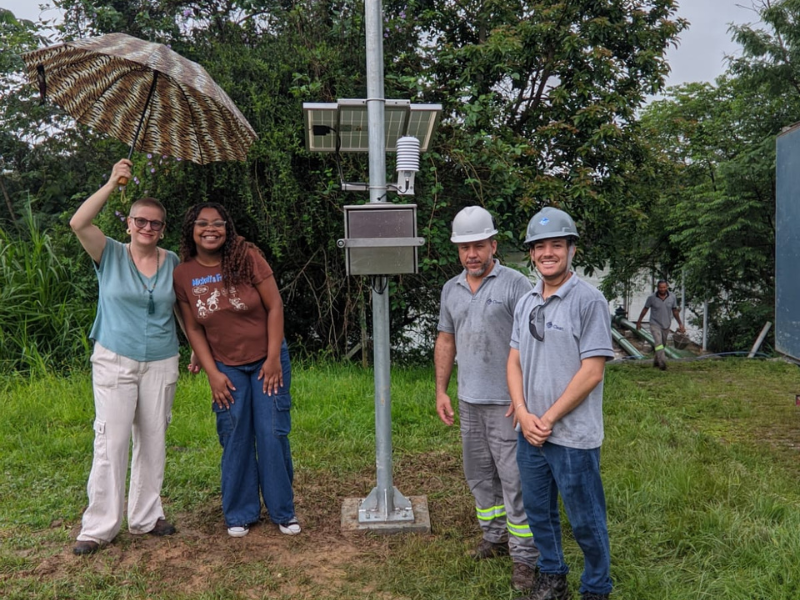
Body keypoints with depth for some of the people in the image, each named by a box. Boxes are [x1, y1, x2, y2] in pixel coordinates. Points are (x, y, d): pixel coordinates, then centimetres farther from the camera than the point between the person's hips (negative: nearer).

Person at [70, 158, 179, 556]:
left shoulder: (173, 263, 5)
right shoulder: (111, 255, -3)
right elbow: (78, 223, -19)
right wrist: (112, 184, -18)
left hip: (161, 363, 3)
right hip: (114, 360, -3)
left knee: (152, 441, 10)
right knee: (111, 441, -4)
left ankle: (146, 517, 23)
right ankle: (99, 526, 9)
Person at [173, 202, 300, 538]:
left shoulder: (247, 258, -10)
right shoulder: (182, 275, -3)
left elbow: (274, 306, -10)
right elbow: (193, 329, 1)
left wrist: (274, 357, -12)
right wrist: (212, 373, -5)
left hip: (267, 362, -1)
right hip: (226, 368, 2)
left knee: (273, 434, 0)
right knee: (235, 440, 5)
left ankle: (282, 511, 17)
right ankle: (240, 513, 22)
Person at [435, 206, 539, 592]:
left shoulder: (515, 285, -10)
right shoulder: (451, 289, 9)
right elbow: (445, 341, 14)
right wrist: (441, 391, 10)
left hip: (505, 402, -6)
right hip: (468, 401, 6)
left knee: (514, 480, 0)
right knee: (479, 475, 16)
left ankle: (524, 557, 12)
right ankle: (495, 537, 33)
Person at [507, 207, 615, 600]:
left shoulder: (589, 301, -12)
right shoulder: (526, 304, 8)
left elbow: (592, 371, -16)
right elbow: (515, 361, 8)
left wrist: (549, 419, -14)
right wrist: (524, 414, -7)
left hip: (572, 435, -6)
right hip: (529, 432, 6)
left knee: (585, 520, 9)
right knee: (538, 510, 19)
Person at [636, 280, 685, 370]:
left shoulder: (672, 297, -8)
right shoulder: (651, 297, -14)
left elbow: (675, 311, 4)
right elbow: (645, 309, -1)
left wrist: (680, 324, 5)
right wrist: (639, 321, 7)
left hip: (666, 325, 4)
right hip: (655, 324, -4)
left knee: (662, 344, 15)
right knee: (658, 342, -20)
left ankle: (656, 361, 33)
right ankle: (662, 363, -28)